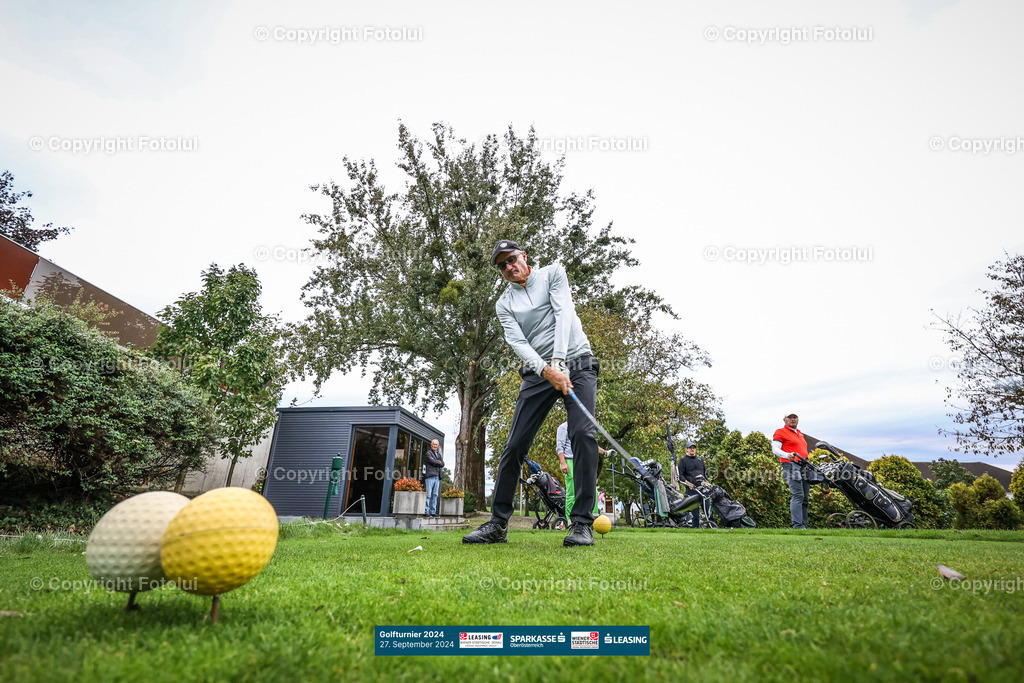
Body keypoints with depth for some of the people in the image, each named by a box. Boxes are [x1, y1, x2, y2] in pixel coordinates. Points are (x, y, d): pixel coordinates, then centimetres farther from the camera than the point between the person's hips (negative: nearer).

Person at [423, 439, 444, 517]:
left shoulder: (439, 454, 23)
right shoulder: (428, 453, 4)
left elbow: (443, 464, 10)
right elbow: (432, 461, -11)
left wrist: (437, 462, -4)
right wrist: (439, 463, 2)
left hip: (437, 477, 6)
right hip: (430, 476, -6)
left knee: (435, 495, 5)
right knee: (428, 494, -9)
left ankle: (433, 511, 8)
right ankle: (426, 511, -8)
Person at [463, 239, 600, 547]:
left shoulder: (552, 273, 8)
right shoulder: (504, 303, 11)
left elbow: (563, 312, -7)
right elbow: (517, 342, -3)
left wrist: (558, 361, -20)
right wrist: (547, 371, -21)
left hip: (576, 363, -2)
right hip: (537, 372, 2)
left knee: (583, 435, -18)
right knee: (514, 446, -3)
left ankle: (582, 524, -9)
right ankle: (498, 524, 7)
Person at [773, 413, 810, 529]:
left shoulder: (800, 434, 27)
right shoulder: (780, 432, 3)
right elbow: (775, 449, -7)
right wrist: (787, 455, -25)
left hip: (804, 467, 8)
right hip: (791, 466, -8)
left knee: (805, 498, 6)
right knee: (798, 496, -16)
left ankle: (804, 526, 10)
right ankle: (798, 526, -17)